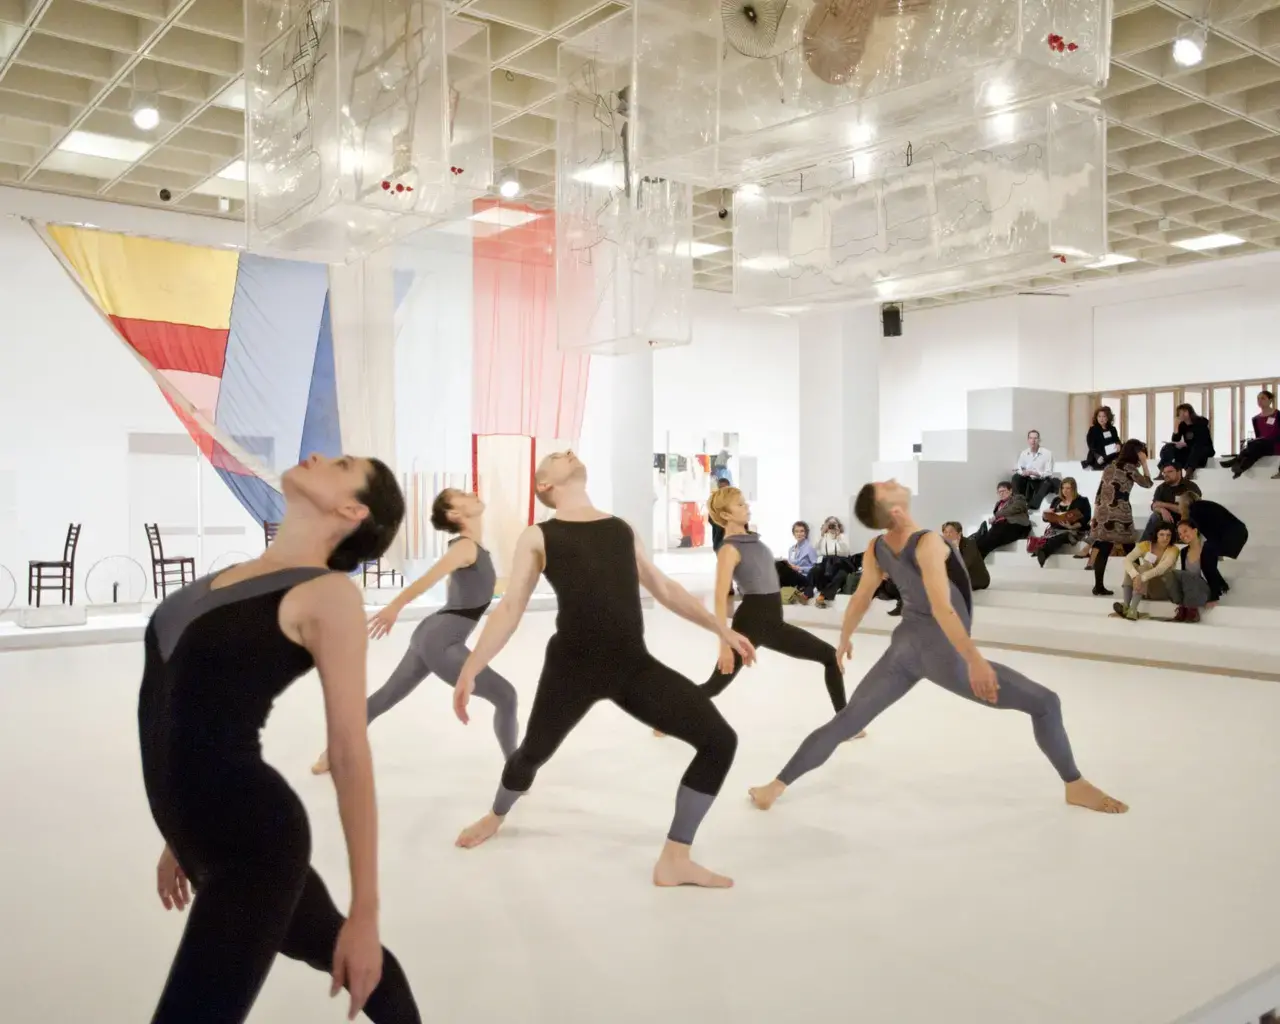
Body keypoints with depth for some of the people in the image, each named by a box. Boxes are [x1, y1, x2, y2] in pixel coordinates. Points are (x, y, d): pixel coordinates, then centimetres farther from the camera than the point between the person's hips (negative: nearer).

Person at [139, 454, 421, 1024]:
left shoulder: (329, 594, -14)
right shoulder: (240, 575, 8)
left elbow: (350, 754, -16)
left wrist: (366, 912, -15)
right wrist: (183, 835, 24)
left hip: (252, 846, -8)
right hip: (209, 837, 8)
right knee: (328, 948, 26)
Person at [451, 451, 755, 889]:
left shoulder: (622, 529, 18)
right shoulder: (537, 537, 5)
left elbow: (664, 589, 24)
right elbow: (510, 608, 3)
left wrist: (721, 627, 22)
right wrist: (470, 668, -5)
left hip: (634, 666, 4)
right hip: (573, 667, -3)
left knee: (720, 739, -9)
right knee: (533, 752, 14)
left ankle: (674, 860, 4)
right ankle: (497, 816, 52)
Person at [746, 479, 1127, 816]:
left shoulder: (875, 549, -2)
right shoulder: (928, 542, -23)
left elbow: (858, 601, 9)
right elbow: (942, 609, -30)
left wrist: (844, 640, 25)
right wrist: (975, 659, -30)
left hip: (904, 646, 7)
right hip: (943, 654, -6)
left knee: (845, 721, 12)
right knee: (1045, 703, 6)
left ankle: (775, 787, 9)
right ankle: (1076, 786, 17)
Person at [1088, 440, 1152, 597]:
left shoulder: (1110, 467, 18)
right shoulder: (1129, 468, -3)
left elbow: (1099, 494, 17)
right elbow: (1147, 483, 5)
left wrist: (1095, 516, 19)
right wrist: (1144, 463, 7)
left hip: (1103, 513, 7)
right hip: (1119, 514, -7)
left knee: (1103, 551, 3)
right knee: (1130, 551, 2)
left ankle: (1098, 586, 0)